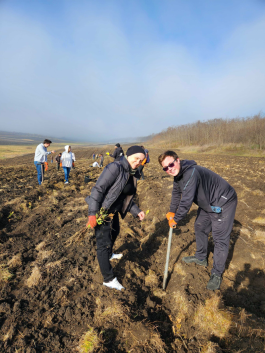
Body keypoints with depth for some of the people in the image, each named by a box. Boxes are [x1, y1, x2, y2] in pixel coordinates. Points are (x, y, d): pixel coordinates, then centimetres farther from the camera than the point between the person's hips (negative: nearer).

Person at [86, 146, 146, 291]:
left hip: (114, 211, 10)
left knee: (114, 231, 31)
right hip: (102, 211, -10)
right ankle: (108, 279, 17)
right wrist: (93, 214, -28)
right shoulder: (115, 167, -23)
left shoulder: (132, 174, 5)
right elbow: (98, 189, -26)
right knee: (104, 243, 1)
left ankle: (109, 255, 60)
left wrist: (137, 211, 4)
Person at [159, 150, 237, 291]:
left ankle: (217, 274, 14)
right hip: (207, 203, 10)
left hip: (223, 203, -10)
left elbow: (186, 201, -35)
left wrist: (175, 219, -20)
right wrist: (172, 212, 13)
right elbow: (176, 193, 13)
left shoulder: (191, 173, -35)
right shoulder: (178, 174, -2)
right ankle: (201, 258, 40)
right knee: (200, 227, 20)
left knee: (220, 238, -4)